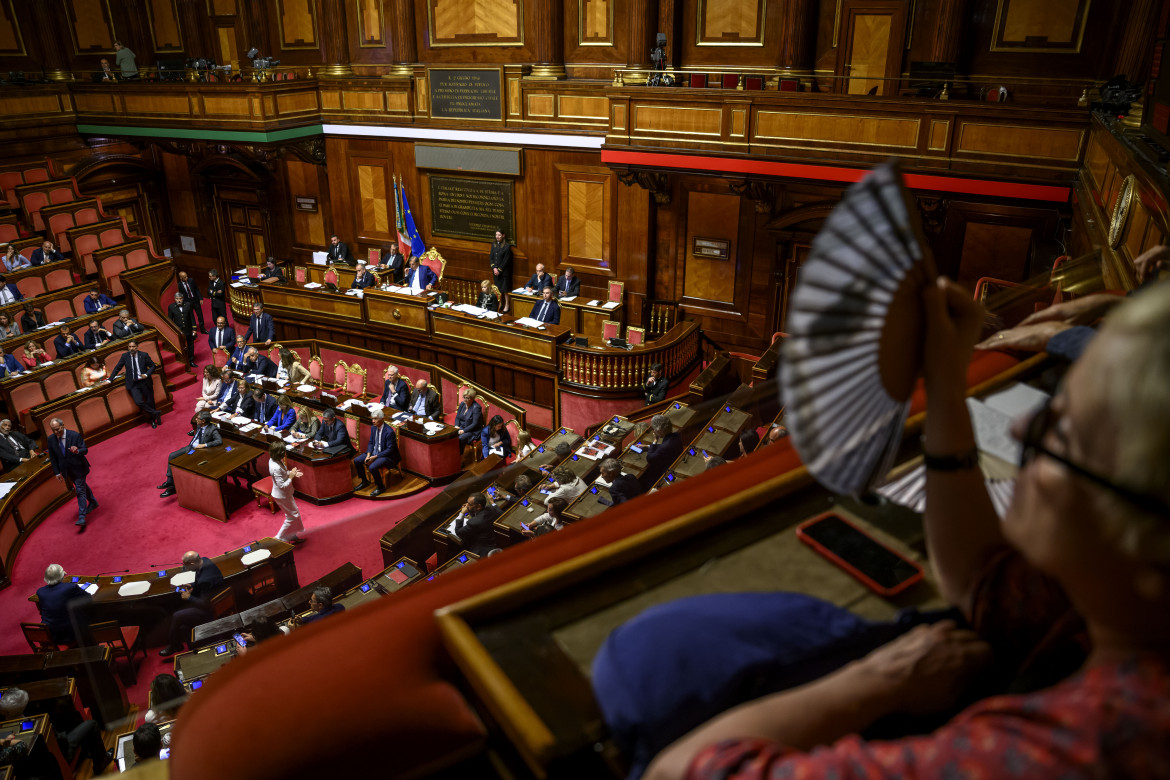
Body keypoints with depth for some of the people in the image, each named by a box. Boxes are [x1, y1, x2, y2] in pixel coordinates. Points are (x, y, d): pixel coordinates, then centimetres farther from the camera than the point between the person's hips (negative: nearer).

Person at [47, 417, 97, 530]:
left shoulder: (75, 435, -18)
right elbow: (52, 457, 2)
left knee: (80, 490, -8)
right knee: (82, 486, 24)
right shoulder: (51, 439, -6)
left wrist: (77, 451, -41)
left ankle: (81, 518, -7)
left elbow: (85, 449, -17)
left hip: (78, 468, -5)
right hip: (66, 470, 5)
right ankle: (93, 503, 47)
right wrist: (57, 472, 0)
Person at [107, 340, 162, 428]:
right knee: (138, 402, -19)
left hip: (144, 382, 0)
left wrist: (146, 375, -13)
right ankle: (155, 413, 0)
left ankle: (153, 420, 29)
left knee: (150, 402, 7)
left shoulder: (144, 355, -5)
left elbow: (152, 366, 4)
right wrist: (109, 380, 6)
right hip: (133, 384, 0)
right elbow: (117, 368, 8)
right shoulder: (124, 356, -1)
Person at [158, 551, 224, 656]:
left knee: (176, 617, -7)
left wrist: (189, 597, -14)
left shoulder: (206, 580, -36)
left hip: (209, 610, -10)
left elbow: (205, 605, -25)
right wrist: (191, 586, 0)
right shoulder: (204, 561, -9)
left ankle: (173, 646, 17)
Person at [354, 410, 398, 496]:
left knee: (372, 467, -30)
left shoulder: (389, 432, -24)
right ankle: (364, 482, 19)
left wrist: (375, 457, -23)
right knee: (356, 461, 0)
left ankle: (380, 487, -5)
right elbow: (371, 442, 9)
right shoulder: (373, 428, 0)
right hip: (374, 452, 8)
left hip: (387, 456, -8)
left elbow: (390, 450, -22)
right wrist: (368, 455, -9)